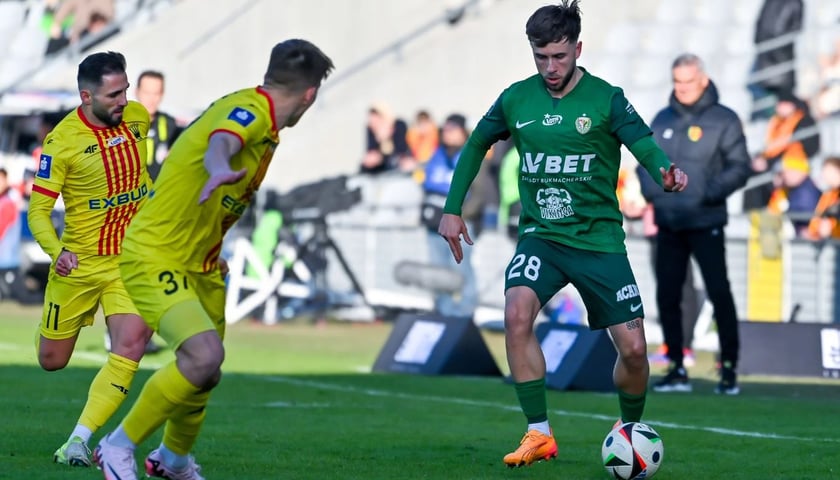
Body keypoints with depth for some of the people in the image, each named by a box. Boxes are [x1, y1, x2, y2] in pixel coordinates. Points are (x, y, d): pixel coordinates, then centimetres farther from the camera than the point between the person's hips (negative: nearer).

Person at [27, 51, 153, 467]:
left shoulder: (138, 117, -2)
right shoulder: (62, 141, -16)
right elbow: (38, 209, -15)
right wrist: (57, 251, -33)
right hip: (80, 262, -2)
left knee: (130, 347, -20)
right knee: (51, 361, 9)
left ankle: (79, 441, -17)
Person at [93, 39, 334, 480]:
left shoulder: (260, 119, 10)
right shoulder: (249, 111, -20)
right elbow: (219, 142, -43)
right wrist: (219, 168, -67)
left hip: (198, 265, 10)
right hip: (154, 257, -10)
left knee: (202, 375, 18)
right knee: (204, 356, -27)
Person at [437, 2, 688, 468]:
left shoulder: (606, 98, -7)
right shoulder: (516, 99, 2)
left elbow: (645, 145, -19)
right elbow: (476, 145, 17)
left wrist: (666, 170, -42)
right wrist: (452, 209, 12)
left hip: (599, 238, -1)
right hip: (540, 236, 1)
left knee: (633, 348, -4)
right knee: (517, 313, -27)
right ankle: (538, 435, -16)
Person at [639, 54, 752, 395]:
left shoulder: (723, 120, -3)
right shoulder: (663, 119, 12)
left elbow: (740, 167, -6)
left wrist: (714, 191, -20)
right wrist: (650, 188, 0)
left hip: (706, 224, -5)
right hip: (668, 225, 5)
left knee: (719, 293, -9)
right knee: (667, 296, 5)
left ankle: (729, 368, -4)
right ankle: (676, 370, 14)